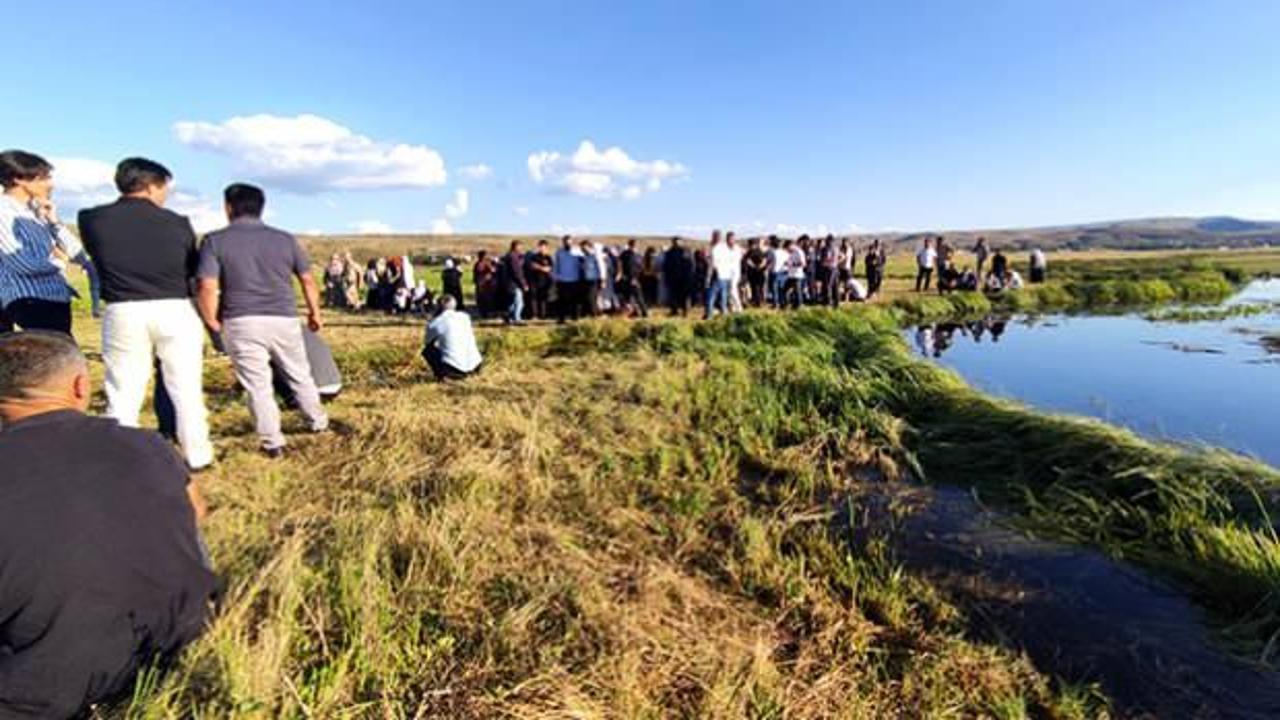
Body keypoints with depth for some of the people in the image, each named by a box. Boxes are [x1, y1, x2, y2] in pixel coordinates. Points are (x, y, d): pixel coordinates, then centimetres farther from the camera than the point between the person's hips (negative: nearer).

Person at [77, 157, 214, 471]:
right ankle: (197, 455, 14)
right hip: (175, 311, -1)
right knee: (186, 390, 7)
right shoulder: (177, 223, -1)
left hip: (123, 313, 1)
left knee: (123, 394, 9)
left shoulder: (91, 219, 1)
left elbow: (96, 260, 15)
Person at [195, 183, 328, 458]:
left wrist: (212, 323, 4)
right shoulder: (285, 239, 5)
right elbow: (308, 281, 9)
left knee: (257, 384, 6)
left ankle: (273, 443, 9)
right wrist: (315, 313, 22)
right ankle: (318, 422, 33)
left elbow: (208, 288, -10)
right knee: (299, 375, 19)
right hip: (284, 320, 2)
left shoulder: (215, 240, -3)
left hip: (241, 322, -2)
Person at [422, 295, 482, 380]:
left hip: (452, 368, -5)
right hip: (474, 366, 5)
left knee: (427, 350, 16)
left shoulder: (434, 324, 0)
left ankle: (442, 374, -3)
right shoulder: (465, 317, 9)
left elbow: (427, 343, 17)